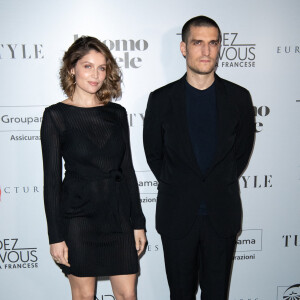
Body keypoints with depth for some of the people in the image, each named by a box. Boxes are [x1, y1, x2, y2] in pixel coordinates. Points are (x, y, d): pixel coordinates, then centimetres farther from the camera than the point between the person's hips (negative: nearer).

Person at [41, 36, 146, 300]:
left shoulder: (117, 113, 5)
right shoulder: (56, 115, -5)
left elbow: (127, 169, 7)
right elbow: (51, 178, -6)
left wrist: (138, 222, 6)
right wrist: (56, 236, -8)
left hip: (118, 214, 3)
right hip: (78, 216, -3)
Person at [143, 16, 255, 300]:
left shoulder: (238, 97, 0)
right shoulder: (161, 99, -3)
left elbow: (242, 150, 9)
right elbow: (153, 153, 6)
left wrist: (220, 186, 7)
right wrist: (177, 188, 7)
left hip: (222, 214, 1)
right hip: (177, 213, 0)